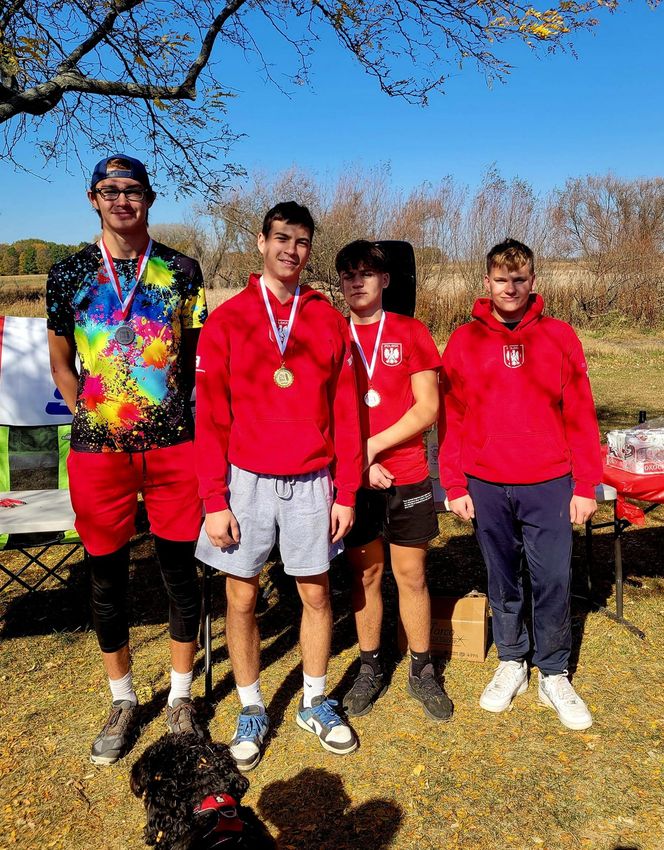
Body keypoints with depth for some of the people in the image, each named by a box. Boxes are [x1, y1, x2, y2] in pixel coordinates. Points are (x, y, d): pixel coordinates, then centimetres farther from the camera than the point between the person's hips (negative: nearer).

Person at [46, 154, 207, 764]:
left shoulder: (181, 271, 5)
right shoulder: (69, 274, 6)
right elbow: (61, 365, 14)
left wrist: (176, 414, 5)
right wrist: (89, 416, 6)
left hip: (174, 446, 0)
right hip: (98, 451, 1)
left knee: (181, 574, 8)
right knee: (107, 581, 10)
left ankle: (181, 698, 29)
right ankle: (124, 702, 31)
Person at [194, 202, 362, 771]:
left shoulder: (329, 320, 4)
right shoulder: (227, 320, -1)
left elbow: (346, 413, 3)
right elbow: (210, 418, -4)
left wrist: (346, 493, 0)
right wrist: (215, 500, -8)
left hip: (312, 483, 1)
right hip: (247, 481, -1)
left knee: (317, 595, 10)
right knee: (241, 600, 8)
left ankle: (316, 703, 31)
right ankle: (252, 712, 28)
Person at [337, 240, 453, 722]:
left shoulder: (411, 333, 1)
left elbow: (428, 407, -5)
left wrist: (373, 445, -12)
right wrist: (357, 462, -8)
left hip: (407, 475, 0)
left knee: (412, 574, 8)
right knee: (365, 574, 10)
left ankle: (422, 672, 24)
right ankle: (371, 669, 27)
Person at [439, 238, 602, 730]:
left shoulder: (559, 337, 1)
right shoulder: (464, 342, 2)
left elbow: (580, 414, 1)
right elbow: (450, 417, 2)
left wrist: (585, 485, -2)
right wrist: (455, 485, -2)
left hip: (549, 485, -1)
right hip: (487, 486, 1)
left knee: (554, 581, 4)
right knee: (502, 580, 13)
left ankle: (554, 675, 23)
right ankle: (512, 663, 31)